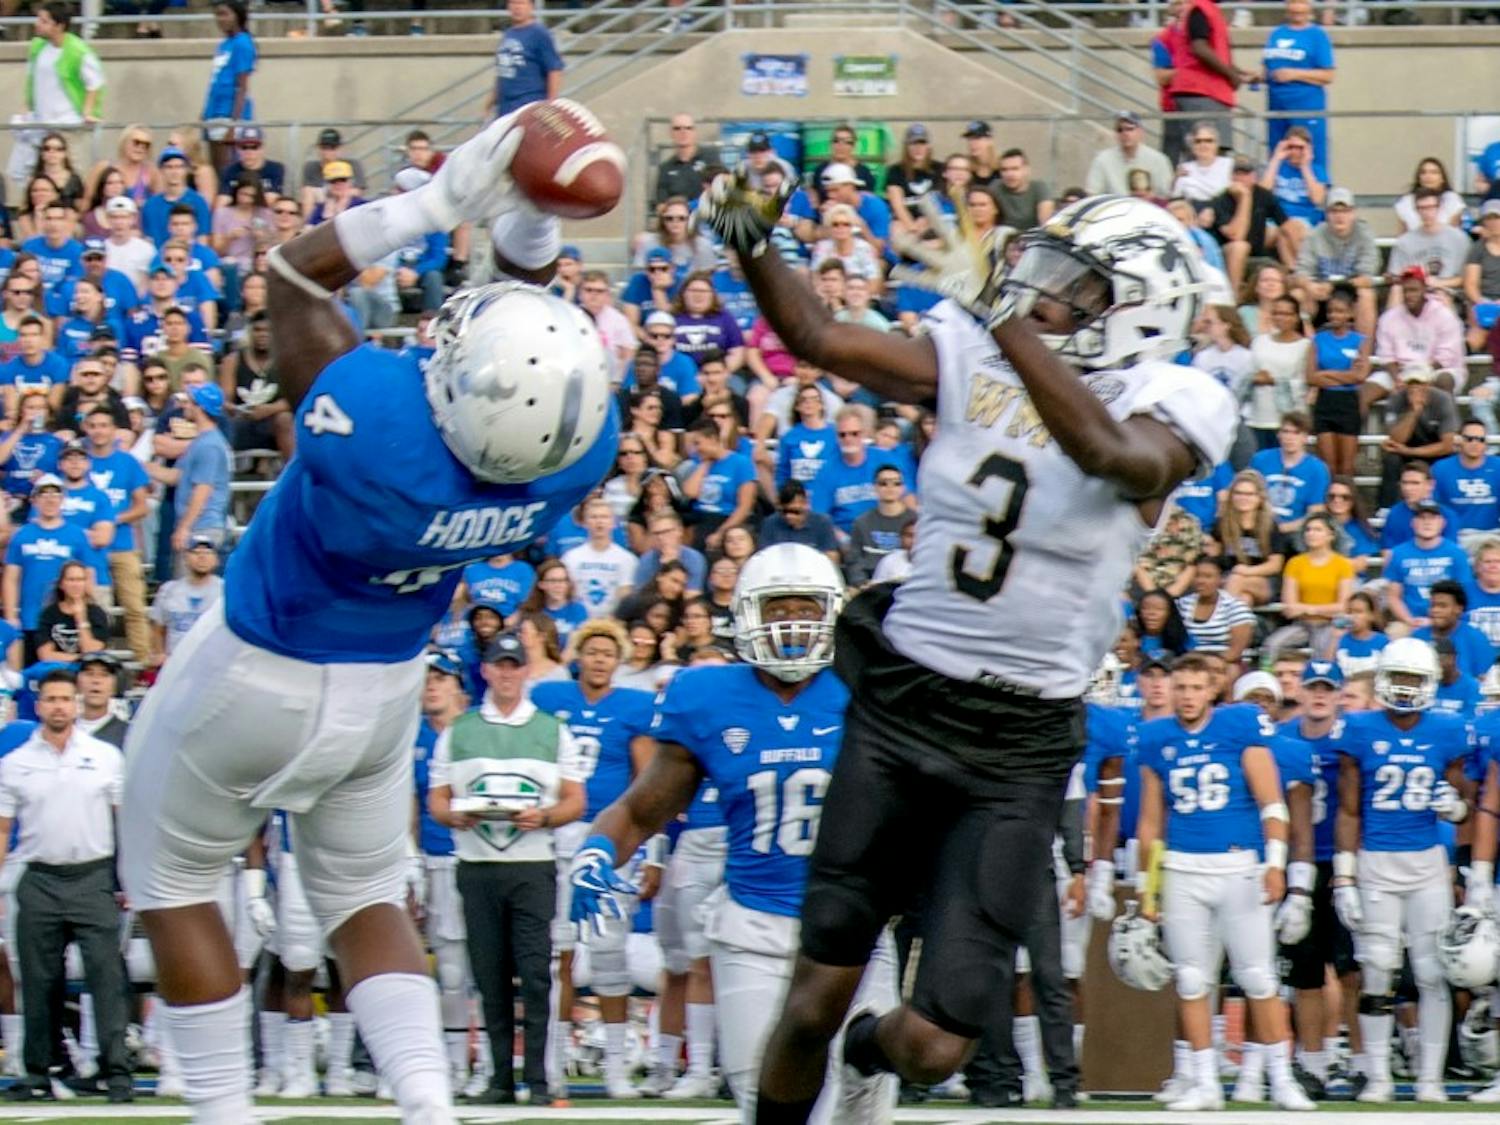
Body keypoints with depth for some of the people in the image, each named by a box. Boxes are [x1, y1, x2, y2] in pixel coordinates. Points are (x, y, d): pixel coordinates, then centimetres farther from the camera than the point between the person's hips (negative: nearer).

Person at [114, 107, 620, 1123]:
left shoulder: (371, 424, -39)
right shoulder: (582, 450, -26)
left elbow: (296, 273, -21)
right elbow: (538, 316, -3)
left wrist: (442, 200, -23)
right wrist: (532, 225, -18)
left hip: (258, 676, -4)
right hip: (385, 689, 5)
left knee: (174, 882, 17)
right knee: (365, 898, 23)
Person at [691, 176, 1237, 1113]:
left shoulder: (1173, 404, -9)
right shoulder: (976, 356, 2)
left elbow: (1111, 455, -30)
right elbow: (820, 339, -1)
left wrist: (1006, 319, -35)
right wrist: (751, 244, -18)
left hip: (1020, 746, -2)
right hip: (899, 698, 2)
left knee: (932, 1050, -3)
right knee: (816, 999, 1)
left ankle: (871, 1049, 34)